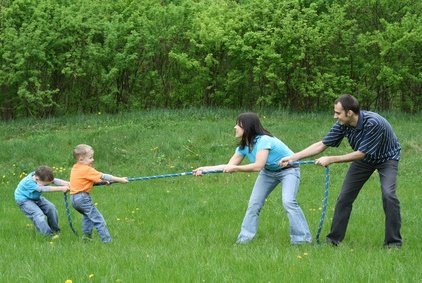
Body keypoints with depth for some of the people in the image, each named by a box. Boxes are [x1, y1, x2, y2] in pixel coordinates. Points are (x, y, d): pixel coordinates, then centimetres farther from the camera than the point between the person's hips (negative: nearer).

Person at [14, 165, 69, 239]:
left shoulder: (43, 178, -17)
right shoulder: (29, 182, -37)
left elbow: (55, 181, -26)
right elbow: (44, 189, -42)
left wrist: (67, 184, -42)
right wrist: (61, 189, -46)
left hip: (36, 198, 8)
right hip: (24, 200, -8)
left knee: (51, 208, -2)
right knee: (38, 214, -24)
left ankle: (55, 230, 12)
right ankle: (49, 235, -26)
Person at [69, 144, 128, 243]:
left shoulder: (75, 168, 14)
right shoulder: (87, 170, -12)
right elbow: (103, 177, -11)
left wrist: (103, 181, 11)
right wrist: (120, 180, -6)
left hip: (73, 198, 9)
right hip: (82, 197, -9)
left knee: (88, 215, 31)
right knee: (98, 219, -7)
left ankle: (86, 235, 28)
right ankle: (107, 240, -11)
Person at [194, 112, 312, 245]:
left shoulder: (263, 141, -33)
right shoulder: (244, 146, -7)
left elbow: (258, 166, -40)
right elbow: (230, 165, -5)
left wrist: (235, 168, -36)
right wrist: (206, 169, -12)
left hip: (288, 170, -8)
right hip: (269, 172, 8)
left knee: (288, 201, -25)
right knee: (253, 203, 1)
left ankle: (303, 239, -18)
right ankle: (244, 238, 9)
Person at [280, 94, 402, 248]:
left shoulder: (373, 123, -38)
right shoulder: (343, 124, -19)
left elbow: (361, 154, -31)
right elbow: (321, 145, -11)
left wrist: (331, 160, -29)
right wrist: (293, 157, -15)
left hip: (387, 157, -6)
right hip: (364, 159, 6)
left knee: (388, 194, -24)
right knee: (345, 196, 0)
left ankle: (393, 242, -12)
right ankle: (334, 238, 10)